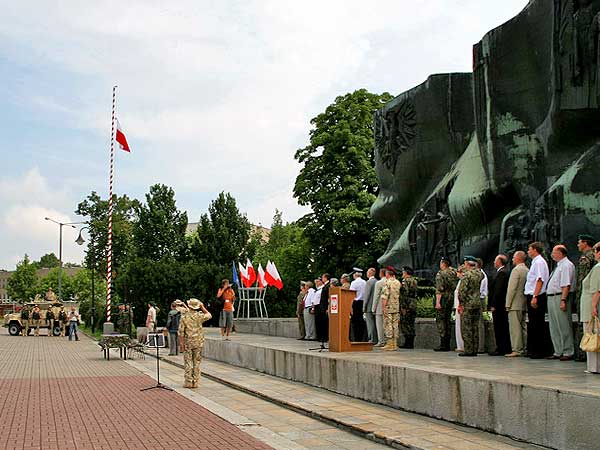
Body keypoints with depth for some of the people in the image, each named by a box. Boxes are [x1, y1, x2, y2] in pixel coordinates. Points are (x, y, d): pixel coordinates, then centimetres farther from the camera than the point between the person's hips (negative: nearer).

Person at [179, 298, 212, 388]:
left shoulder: (184, 317, -6)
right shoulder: (200, 316, -5)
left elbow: (181, 332, -9)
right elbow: (209, 315, 16)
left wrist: (181, 343, -5)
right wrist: (202, 308, 15)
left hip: (188, 342, -1)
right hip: (198, 342, 1)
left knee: (188, 363, 4)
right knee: (196, 362, 7)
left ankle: (188, 382, 3)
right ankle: (195, 382, 8)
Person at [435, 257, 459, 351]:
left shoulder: (440, 274, -10)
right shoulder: (453, 273, 10)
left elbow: (439, 290, -16)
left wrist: (437, 302, -17)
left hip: (443, 299, -7)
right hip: (451, 299, 7)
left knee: (440, 321, -4)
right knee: (447, 321, 12)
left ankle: (443, 345, -8)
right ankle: (447, 344, 14)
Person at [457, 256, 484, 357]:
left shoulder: (466, 274, -12)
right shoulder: (480, 274, 7)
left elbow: (462, 290, -16)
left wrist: (460, 304, -8)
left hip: (468, 304, -7)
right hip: (478, 304, 7)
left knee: (466, 328, -3)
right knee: (475, 328, 10)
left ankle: (468, 350, -5)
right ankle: (475, 350, 12)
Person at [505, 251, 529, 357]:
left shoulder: (516, 270, -12)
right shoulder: (527, 270, 13)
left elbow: (512, 288, -15)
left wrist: (508, 304, -12)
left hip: (515, 304, -9)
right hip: (524, 304, 9)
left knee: (515, 327, -8)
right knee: (522, 327, 11)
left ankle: (516, 350, -9)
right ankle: (523, 349, 14)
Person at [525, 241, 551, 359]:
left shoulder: (539, 262, -10)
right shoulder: (535, 262, 19)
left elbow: (540, 281, -19)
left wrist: (535, 297, -24)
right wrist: (531, 297, 16)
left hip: (537, 297, -10)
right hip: (532, 297, 10)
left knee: (537, 325, -7)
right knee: (532, 325, 12)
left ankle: (539, 351, -4)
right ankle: (532, 350, 17)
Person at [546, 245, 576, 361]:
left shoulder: (566, 265, -11)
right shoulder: (559, 266, 19)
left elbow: (566, 285, -20)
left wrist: (563, 300, -26)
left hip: (560, 297, -10)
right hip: (551, 298, 10)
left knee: (564, 326, -4)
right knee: (554, 327, 13)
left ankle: (568, 352, 2)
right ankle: (558, 352, 19)